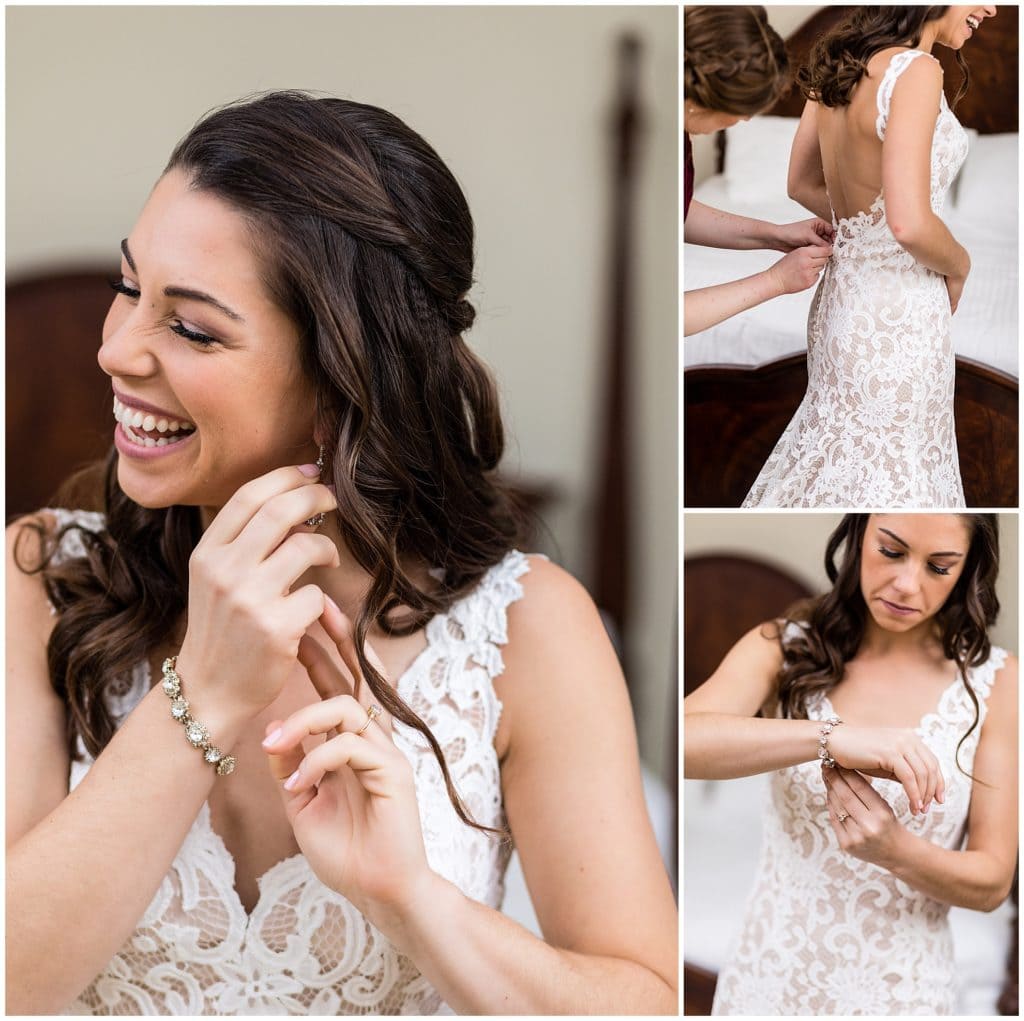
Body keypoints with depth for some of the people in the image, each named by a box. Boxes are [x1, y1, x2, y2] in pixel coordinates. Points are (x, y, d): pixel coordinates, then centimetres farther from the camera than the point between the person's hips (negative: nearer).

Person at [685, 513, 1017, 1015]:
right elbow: (683, 741, -25)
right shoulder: (782, 648, -6)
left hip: (903, 993, 0)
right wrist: (831, 737, -37)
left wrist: (896, 852, -25)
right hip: (769, 980, 1)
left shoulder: (995, 681, -7)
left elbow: (992, 882, -5)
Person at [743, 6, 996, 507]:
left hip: (840, 295, 8)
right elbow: (910, 224, -27)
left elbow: (802, 185, 13)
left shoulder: (837, 61, 3)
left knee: (840, 446, 22)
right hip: (901, 314, -8)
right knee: (893, 470, 7)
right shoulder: (914, 70, -21)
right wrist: (958, 266, -8)